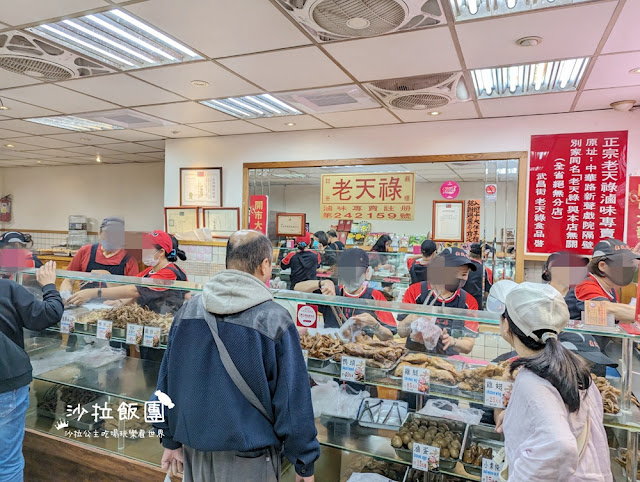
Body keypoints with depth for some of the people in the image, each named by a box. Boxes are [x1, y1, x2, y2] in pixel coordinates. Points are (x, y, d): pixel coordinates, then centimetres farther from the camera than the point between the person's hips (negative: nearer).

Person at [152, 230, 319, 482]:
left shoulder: (188, 310, -2)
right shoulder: (275, 320, -19)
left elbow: (167, 380, 6)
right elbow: (293, 399, -15)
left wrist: (170, 440, 18)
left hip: (194, 449, 5)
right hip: (248, 460, -4)